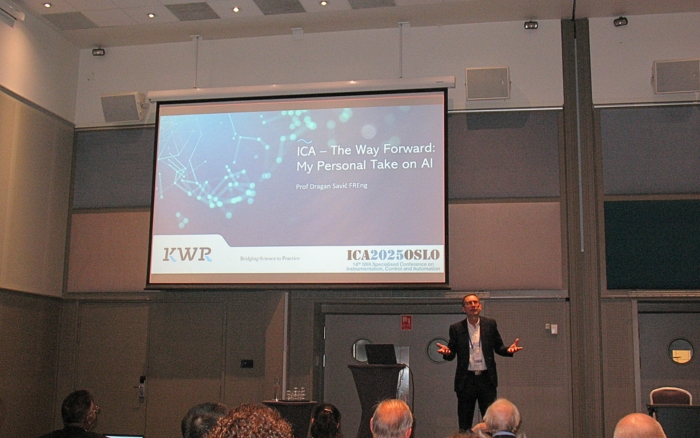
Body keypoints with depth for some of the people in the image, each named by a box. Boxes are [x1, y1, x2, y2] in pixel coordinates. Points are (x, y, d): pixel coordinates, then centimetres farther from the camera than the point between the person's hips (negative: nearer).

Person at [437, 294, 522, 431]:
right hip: (466, 379, 0)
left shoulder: (490, 324, 5)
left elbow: (498, 347, 8)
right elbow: (451, 354, 3)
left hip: (486, 378, 0)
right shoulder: (456, 328, 2)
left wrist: (509, 350, -12)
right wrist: (446, 352, -20)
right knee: (464, 422, 6)